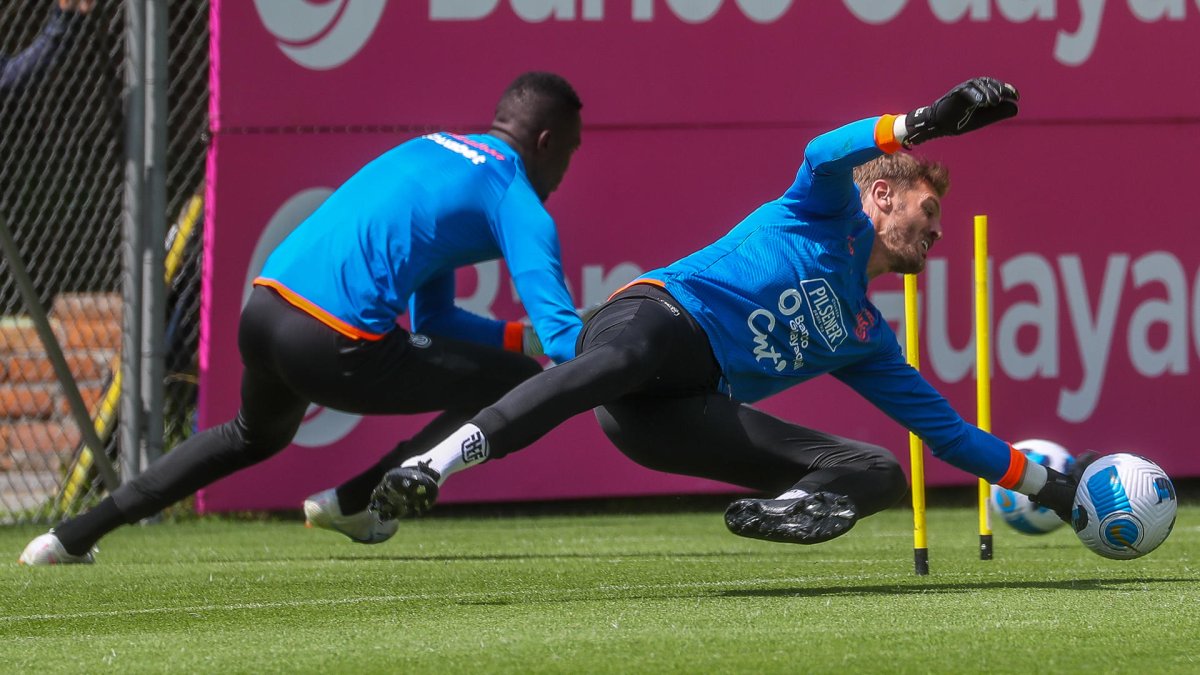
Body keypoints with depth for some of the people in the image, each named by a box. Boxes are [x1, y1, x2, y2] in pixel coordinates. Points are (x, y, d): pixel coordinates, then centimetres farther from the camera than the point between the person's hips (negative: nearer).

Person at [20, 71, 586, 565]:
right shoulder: (517, 201, 2)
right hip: (335, 348, -8)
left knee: (254, 436, 39)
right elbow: (561, 326, -10)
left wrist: (527, 338, 24)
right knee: (522, 387, 4)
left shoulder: (427, 150, 26)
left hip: (262, 311, 8)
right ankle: (353, 503, 4)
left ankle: (73, 536, 35)